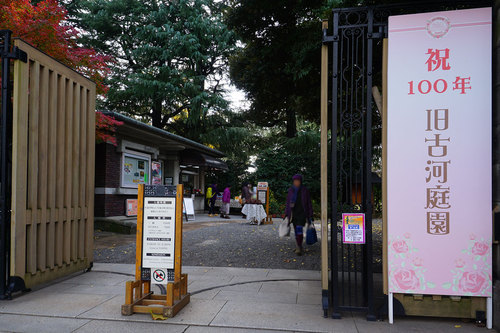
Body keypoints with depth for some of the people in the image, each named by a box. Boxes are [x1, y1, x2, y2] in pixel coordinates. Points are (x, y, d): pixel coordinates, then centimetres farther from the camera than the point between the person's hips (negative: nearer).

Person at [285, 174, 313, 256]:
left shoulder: (305, 190, -2)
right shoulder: (291, 190, 7)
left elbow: (309, 203, 0)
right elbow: (288, 202, 11)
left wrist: (310, 215, -3)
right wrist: (287, 214, 7)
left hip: (302, 213, -4)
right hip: (293, 213, 4)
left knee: (299, 229, -17)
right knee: (296, 230, 10)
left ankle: (299, 248, -17)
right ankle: (299, 247, 23)